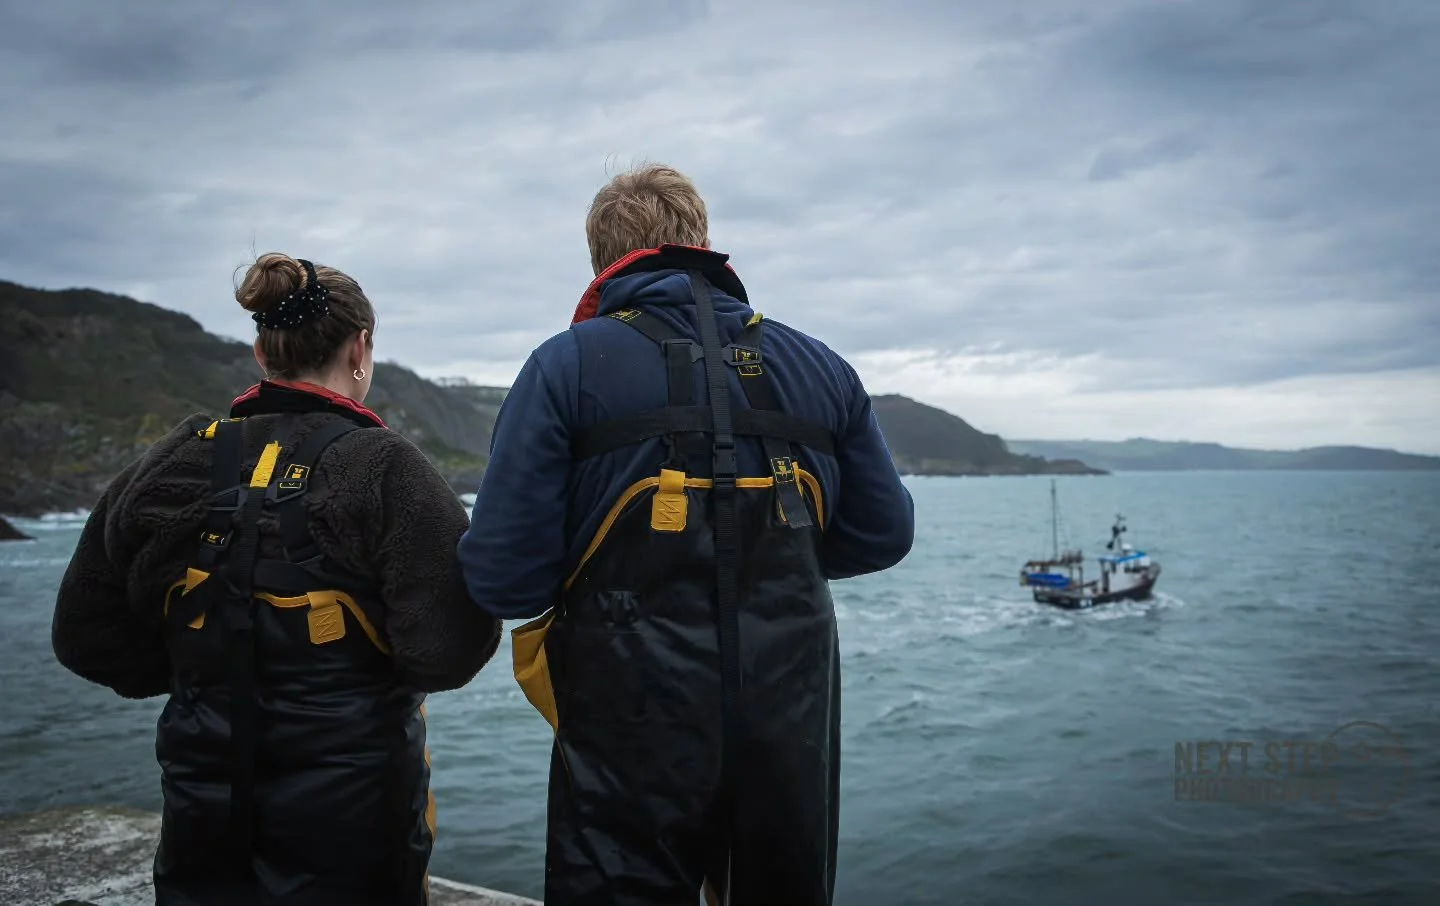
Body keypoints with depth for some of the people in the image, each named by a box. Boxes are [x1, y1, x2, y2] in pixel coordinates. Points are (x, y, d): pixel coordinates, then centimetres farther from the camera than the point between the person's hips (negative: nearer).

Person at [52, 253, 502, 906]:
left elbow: (85, 638, 4)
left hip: (204, 820, 4)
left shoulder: (168, 467, -2)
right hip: (351, 822, -3)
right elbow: (449, 653, -23)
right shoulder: (384, 469, -17)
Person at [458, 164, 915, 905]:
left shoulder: (569, 365, -7)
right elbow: (882, 536, 10)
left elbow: (502, 576, -13)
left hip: (634, 740, -3)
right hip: (793, 732, 4)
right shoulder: (821, 369, 4)